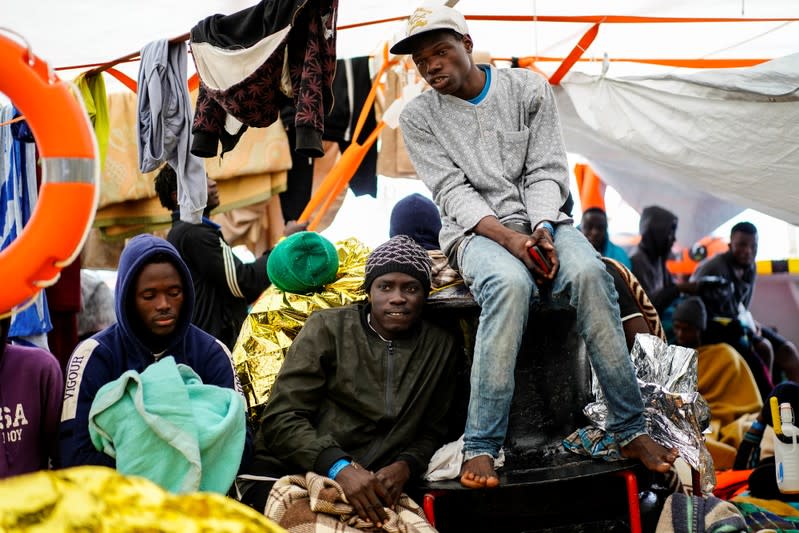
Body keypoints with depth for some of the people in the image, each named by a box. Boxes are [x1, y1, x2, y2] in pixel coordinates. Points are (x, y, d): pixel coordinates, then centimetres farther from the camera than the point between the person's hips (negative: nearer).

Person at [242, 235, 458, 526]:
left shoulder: (440, 347, 12)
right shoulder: (327, 327, 3)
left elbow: (432, 433, 16)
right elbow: (282, 418, -4)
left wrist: (404, 467, -8)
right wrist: (339, 467, -22)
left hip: (373, 486, 2)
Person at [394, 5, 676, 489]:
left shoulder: (528, 89, 6)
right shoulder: (419, 117, 4)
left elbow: (547, 171, 1)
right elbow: (452, 190, -6)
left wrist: (542, 228, -18)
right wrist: (509, 237, -21)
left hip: (541, 219, 2)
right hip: (476, 229, -2)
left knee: (588, 272, -32)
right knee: (510, 283, -38)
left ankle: (631, 430, -26)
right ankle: (482, 447, -37)